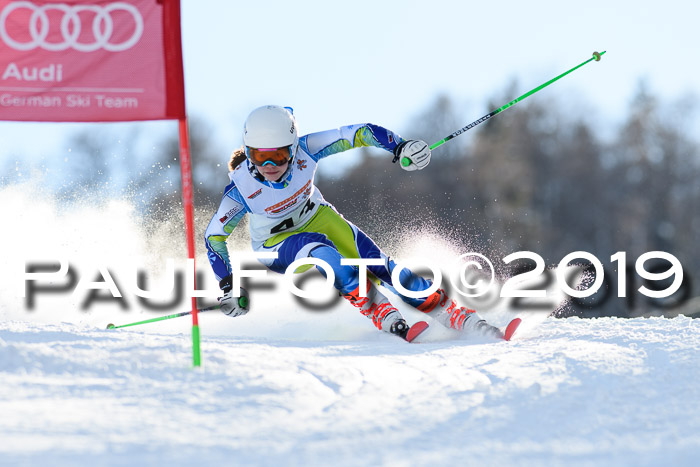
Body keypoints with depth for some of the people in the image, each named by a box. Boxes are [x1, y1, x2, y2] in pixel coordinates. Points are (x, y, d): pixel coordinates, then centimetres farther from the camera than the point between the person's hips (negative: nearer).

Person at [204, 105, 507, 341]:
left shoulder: (305, 151, -27)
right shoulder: (242, 189, -29)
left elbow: (355, 134, -19)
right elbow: (214, 236, -19)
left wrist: (399, 146, -32)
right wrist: (228, 286, -27)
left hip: (317, 217, 2)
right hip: (277, 245, -2)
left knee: (378, 265, -15)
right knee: (322, 253, -35)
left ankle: (459, 317, -13)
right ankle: (385, 318, -40)